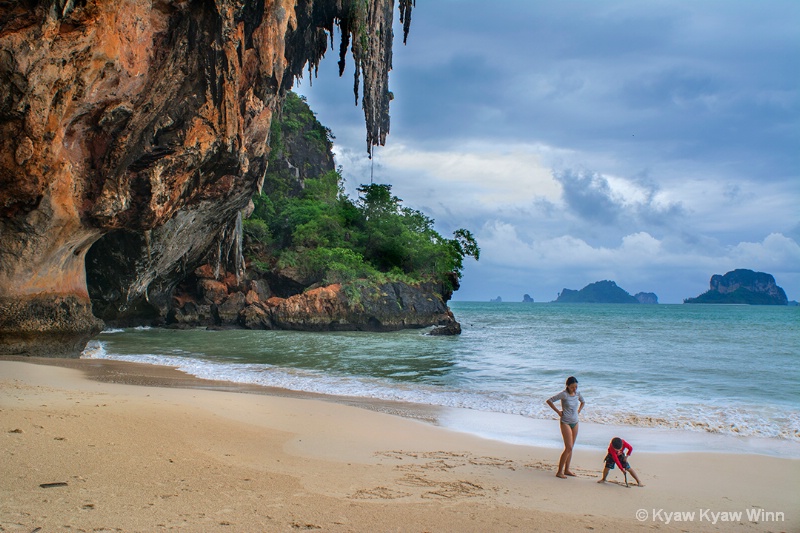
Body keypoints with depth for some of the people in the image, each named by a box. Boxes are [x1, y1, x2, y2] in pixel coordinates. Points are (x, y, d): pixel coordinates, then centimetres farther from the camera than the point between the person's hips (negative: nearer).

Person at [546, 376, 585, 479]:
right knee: (568, 448, -12)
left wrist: (578, 411, 10)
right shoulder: (563, 394, -15)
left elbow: (583, 402, 25)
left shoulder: (577, 393, 4)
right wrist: (558, 411, -11)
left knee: (570, 448, 10)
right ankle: (559, 471, -6)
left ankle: (567, 470, 20)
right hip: (565, 423, -7)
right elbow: (549, 401, -13)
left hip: (575, 422, 7)